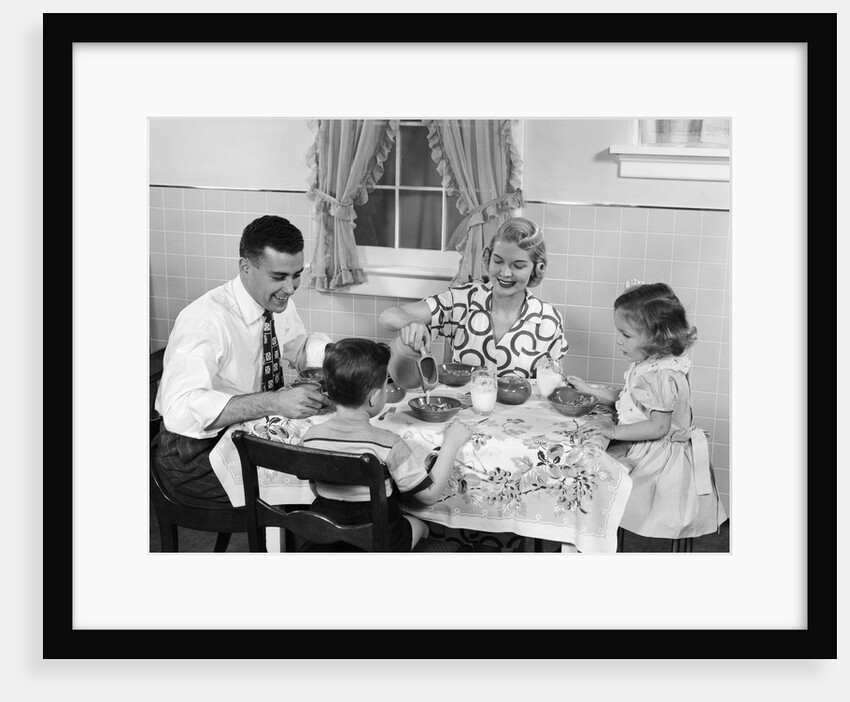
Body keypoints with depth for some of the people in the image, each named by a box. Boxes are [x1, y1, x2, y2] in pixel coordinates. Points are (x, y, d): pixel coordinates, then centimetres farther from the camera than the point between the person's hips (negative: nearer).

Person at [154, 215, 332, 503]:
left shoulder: (278, 302, -3)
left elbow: (299, 350, 13)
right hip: (197, 452, -8)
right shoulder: (206, 321, -27)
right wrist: (274, 402, -44)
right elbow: (181, 409, -38)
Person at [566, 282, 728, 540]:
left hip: (660, 459, -10)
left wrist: (615, 430, -21)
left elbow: (659, 426, -25)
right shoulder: (649, 365, 7)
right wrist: (590, 390, 18)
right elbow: (626, 398, 20)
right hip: (645, 450, 10)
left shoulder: (662, 376, -24)